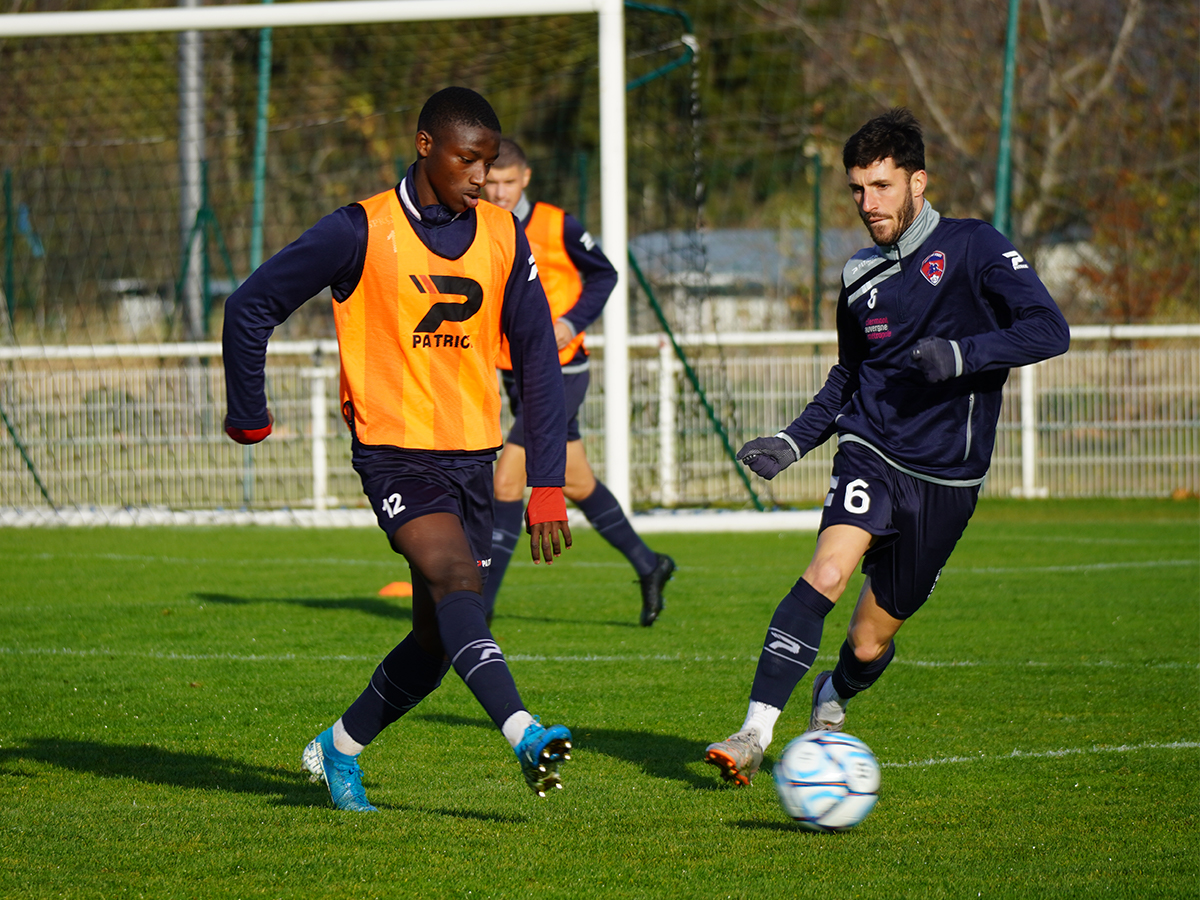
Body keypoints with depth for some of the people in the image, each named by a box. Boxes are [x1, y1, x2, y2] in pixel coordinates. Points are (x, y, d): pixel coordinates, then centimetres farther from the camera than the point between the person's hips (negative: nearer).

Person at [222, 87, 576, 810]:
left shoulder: (504, 237, 5)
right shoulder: (362, 233, -8)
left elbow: (538, 361, 8)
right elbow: (252, 306, -1)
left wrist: (548, 487, 2)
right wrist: (249, 419, 6)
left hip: (472, 454, 5)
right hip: (394, 452, -5)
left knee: (438, 641, 5)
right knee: (455, 580, -28)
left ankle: (340, 749, 28)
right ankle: (527, 738, -42)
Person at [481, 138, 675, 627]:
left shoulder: (556, 227, -12)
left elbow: (603, 275, 1)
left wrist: (572, 322, -14)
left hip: (559, 373, -6)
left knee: (506, 480, -13)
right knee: (576, 483, 16)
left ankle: (481, 600, -9)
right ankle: (648, 566, 33)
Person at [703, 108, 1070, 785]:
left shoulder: (972, 248, -4)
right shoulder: (861, 277, 11)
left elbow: (1050, 330, -14)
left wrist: (961, 354, -26)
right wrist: (794, 442, 12)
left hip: (946, 478, -2)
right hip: (871, 451, 2)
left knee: (870, 643, 6)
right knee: (827, 573, -27)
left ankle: (832, 702, 42)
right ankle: (755, 734, -32)